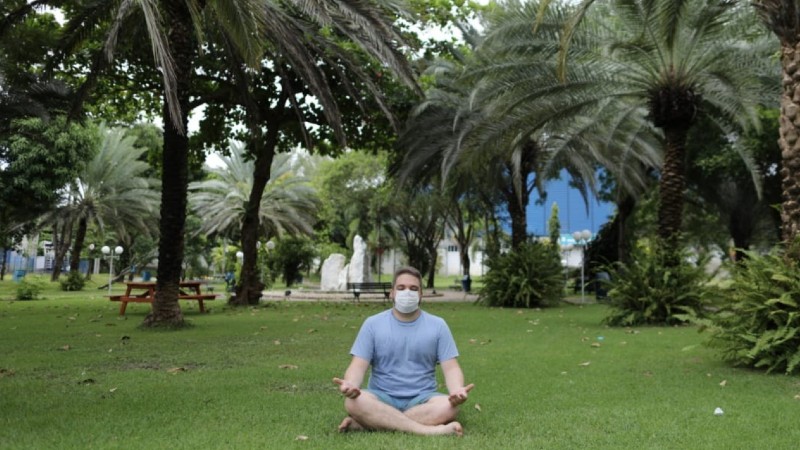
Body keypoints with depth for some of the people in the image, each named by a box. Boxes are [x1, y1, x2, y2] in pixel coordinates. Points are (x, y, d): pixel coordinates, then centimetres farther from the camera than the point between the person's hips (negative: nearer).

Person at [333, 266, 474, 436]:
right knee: (354, 402, -33)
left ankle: (364, 424, -29)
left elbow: (451, 368, 0)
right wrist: (350, 384, -28)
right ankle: (429, 430, -36)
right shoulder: (373, 323, 4)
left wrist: (457, 390, -24)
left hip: (422, 398, 1)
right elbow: (358, 365, -3)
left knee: (448, 406, -32)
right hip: (382, 397, -1)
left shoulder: (438, 325, 6)